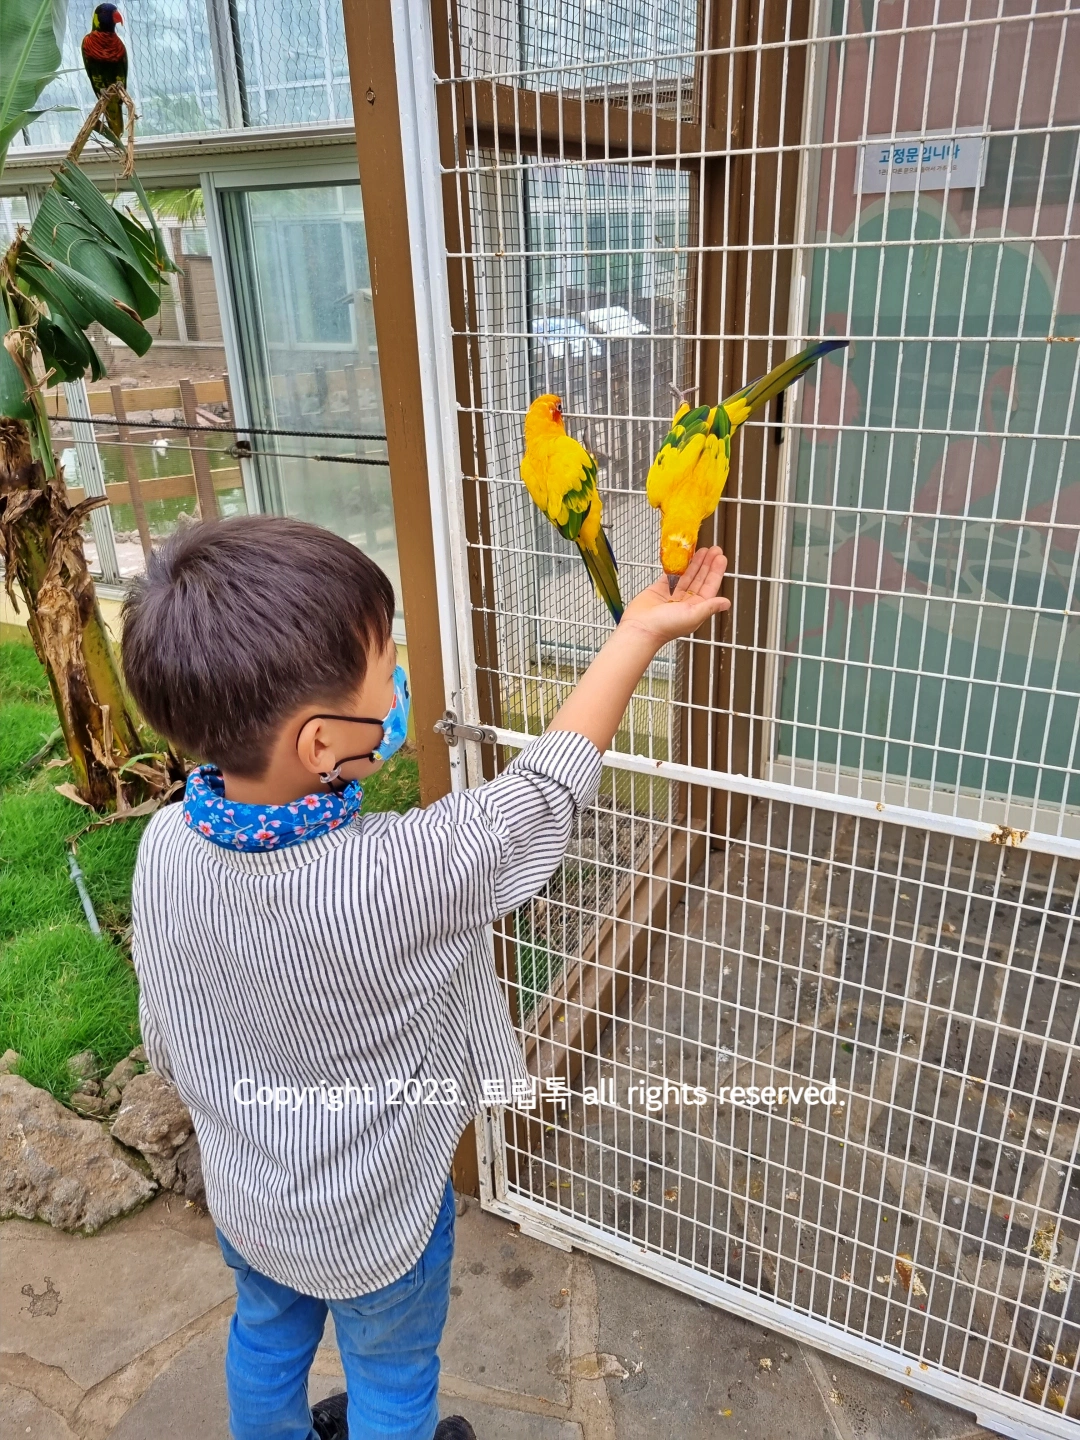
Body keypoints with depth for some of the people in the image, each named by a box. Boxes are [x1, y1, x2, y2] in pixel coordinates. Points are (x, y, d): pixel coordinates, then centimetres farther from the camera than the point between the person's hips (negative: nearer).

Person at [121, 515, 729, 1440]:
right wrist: (643, 631, -16)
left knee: (268, 1335, 34)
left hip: (241, 1196, 5)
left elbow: (165, 1044, -8)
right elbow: (545, 789, -26)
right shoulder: (393, 881, -41)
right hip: (374, 1222, -4)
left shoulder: (165, 846, -24)